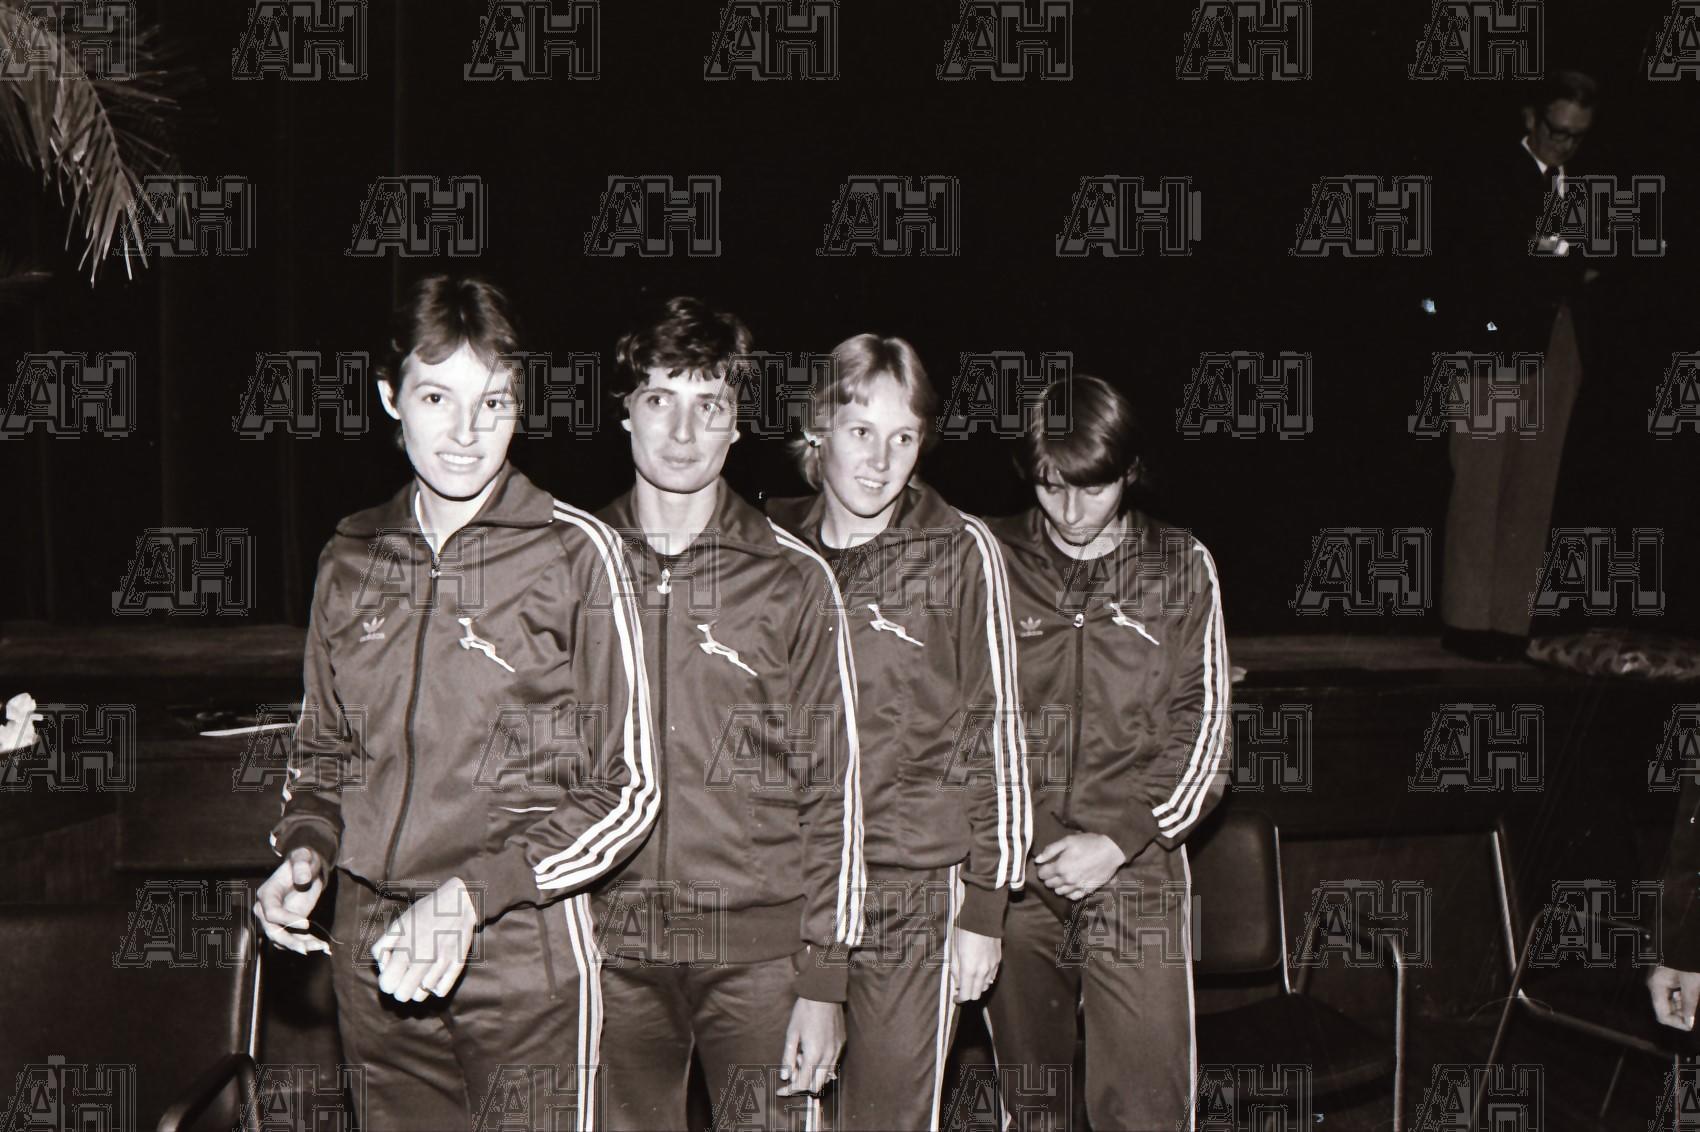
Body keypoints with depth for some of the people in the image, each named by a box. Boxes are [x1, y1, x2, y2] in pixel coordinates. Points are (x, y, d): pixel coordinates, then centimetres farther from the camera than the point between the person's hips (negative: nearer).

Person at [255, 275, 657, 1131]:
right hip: (373, 953, 4)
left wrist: (474, 893, -17)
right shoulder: (352, 557, 6)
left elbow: (627, 789, -7)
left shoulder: (574, 553, -7)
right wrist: (304, 850, -1)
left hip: (522, 954, -4)